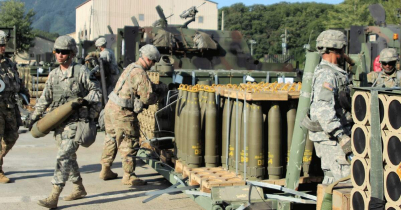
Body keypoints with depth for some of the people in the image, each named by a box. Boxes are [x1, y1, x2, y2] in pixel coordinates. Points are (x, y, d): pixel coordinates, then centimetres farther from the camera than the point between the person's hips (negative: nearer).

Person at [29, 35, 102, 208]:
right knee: (69, 157, 15)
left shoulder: (81, 71, -7)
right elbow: (45, 98, 18)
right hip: (58, 122, 7)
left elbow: (95, 90, -1)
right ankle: (79, 188, 32)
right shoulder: (53, 74, 11)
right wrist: (34, 116, 16)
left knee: (63, 157, -13)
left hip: (75, 123, -7)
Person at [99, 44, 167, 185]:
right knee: (130, 144, 1)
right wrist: (157, 96, 0)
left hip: (110, 107, 10)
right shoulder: (140, 74, -19)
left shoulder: (131, 67, 11)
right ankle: (128, 176, 7)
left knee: (111, 140, 20)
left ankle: (105, 170, 30)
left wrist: (160, 87, 7)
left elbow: (146, 85, 19)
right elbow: (148, 98, -19)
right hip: (123, 113, -10)